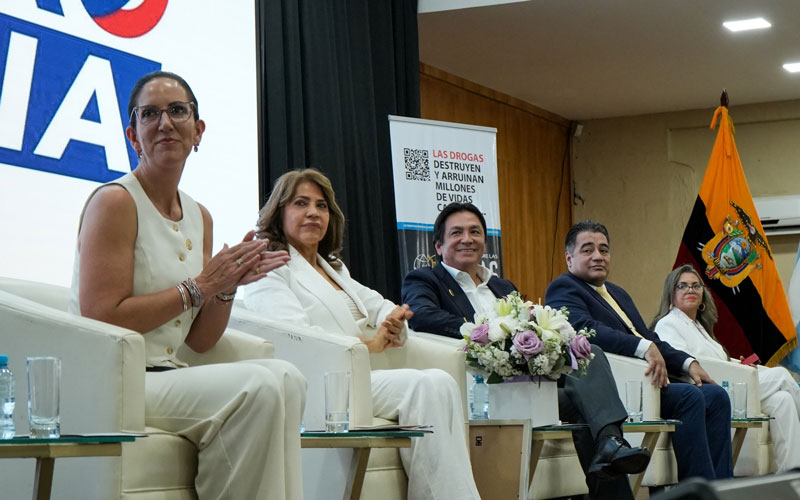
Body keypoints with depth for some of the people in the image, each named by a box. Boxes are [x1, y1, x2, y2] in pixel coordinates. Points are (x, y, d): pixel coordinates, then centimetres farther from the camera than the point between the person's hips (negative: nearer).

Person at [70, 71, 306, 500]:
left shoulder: (200, 217, 15)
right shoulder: (114, 201, -8)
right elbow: (101, 320, -16)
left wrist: (229, 286, -2)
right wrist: (198, 287, -12)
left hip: (169, 376, 7)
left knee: (286, 378, -19)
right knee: (259, 388, -26)